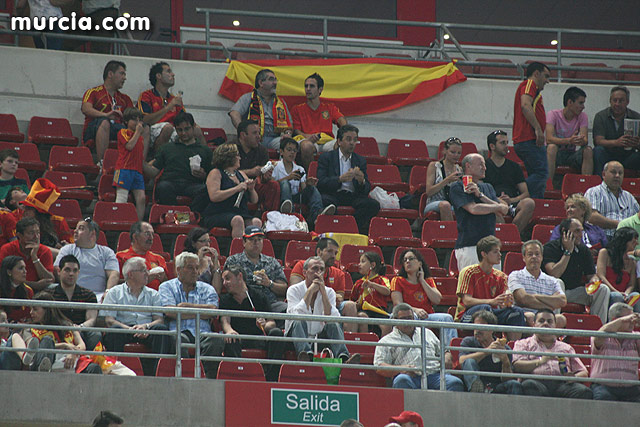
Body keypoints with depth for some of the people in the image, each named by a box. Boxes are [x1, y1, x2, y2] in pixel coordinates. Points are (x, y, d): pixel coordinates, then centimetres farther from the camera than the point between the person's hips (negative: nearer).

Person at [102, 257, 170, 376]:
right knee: (115, 330, -35)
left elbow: (160, 320, 10)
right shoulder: (115, 293, 15)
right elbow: (109, 320, 2)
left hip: (146, 332, 2)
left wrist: (146, 326, -13)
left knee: (162, 329, -29)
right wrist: (129, 329, -15)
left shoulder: (153, 294, 23)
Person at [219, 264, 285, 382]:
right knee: (229, 339, -34)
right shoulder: (225, 300, 16)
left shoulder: (259, 297, 14)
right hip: (239, 340, -1)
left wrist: (265, 325, -18)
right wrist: (229, 330, -27)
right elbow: (224, 320, -2)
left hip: (260, 341, 1)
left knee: (277, 333, -28)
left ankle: (271, 378, -32)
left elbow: (272, 323, 8)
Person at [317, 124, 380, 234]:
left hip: (352, 196, 3)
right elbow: (320, 183, -6)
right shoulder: (326, 158, 8)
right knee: (326, 201, -38)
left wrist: (361, 182, -14)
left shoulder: (360, 161, 18)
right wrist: (340, 179, -23)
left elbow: (367, 189, 11)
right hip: (333, 195, -3)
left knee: (373, 204, -27)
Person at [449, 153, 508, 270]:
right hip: (469, 246, -6)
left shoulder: (488, 187, 20)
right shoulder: (457, 187, 0)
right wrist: (497, 207, 3)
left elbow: (504, 210, 7)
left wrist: (480, 195, -4)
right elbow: (473, 209, -14)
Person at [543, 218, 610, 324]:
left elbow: (591, 275, 10)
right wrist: (568, 251, -18)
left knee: (603, 289, -16)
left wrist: (593, 280, -16)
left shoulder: (584, 250, 7)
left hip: (575, 292, 5)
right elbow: (554, 274, -23)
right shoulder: (550, 248, -9)